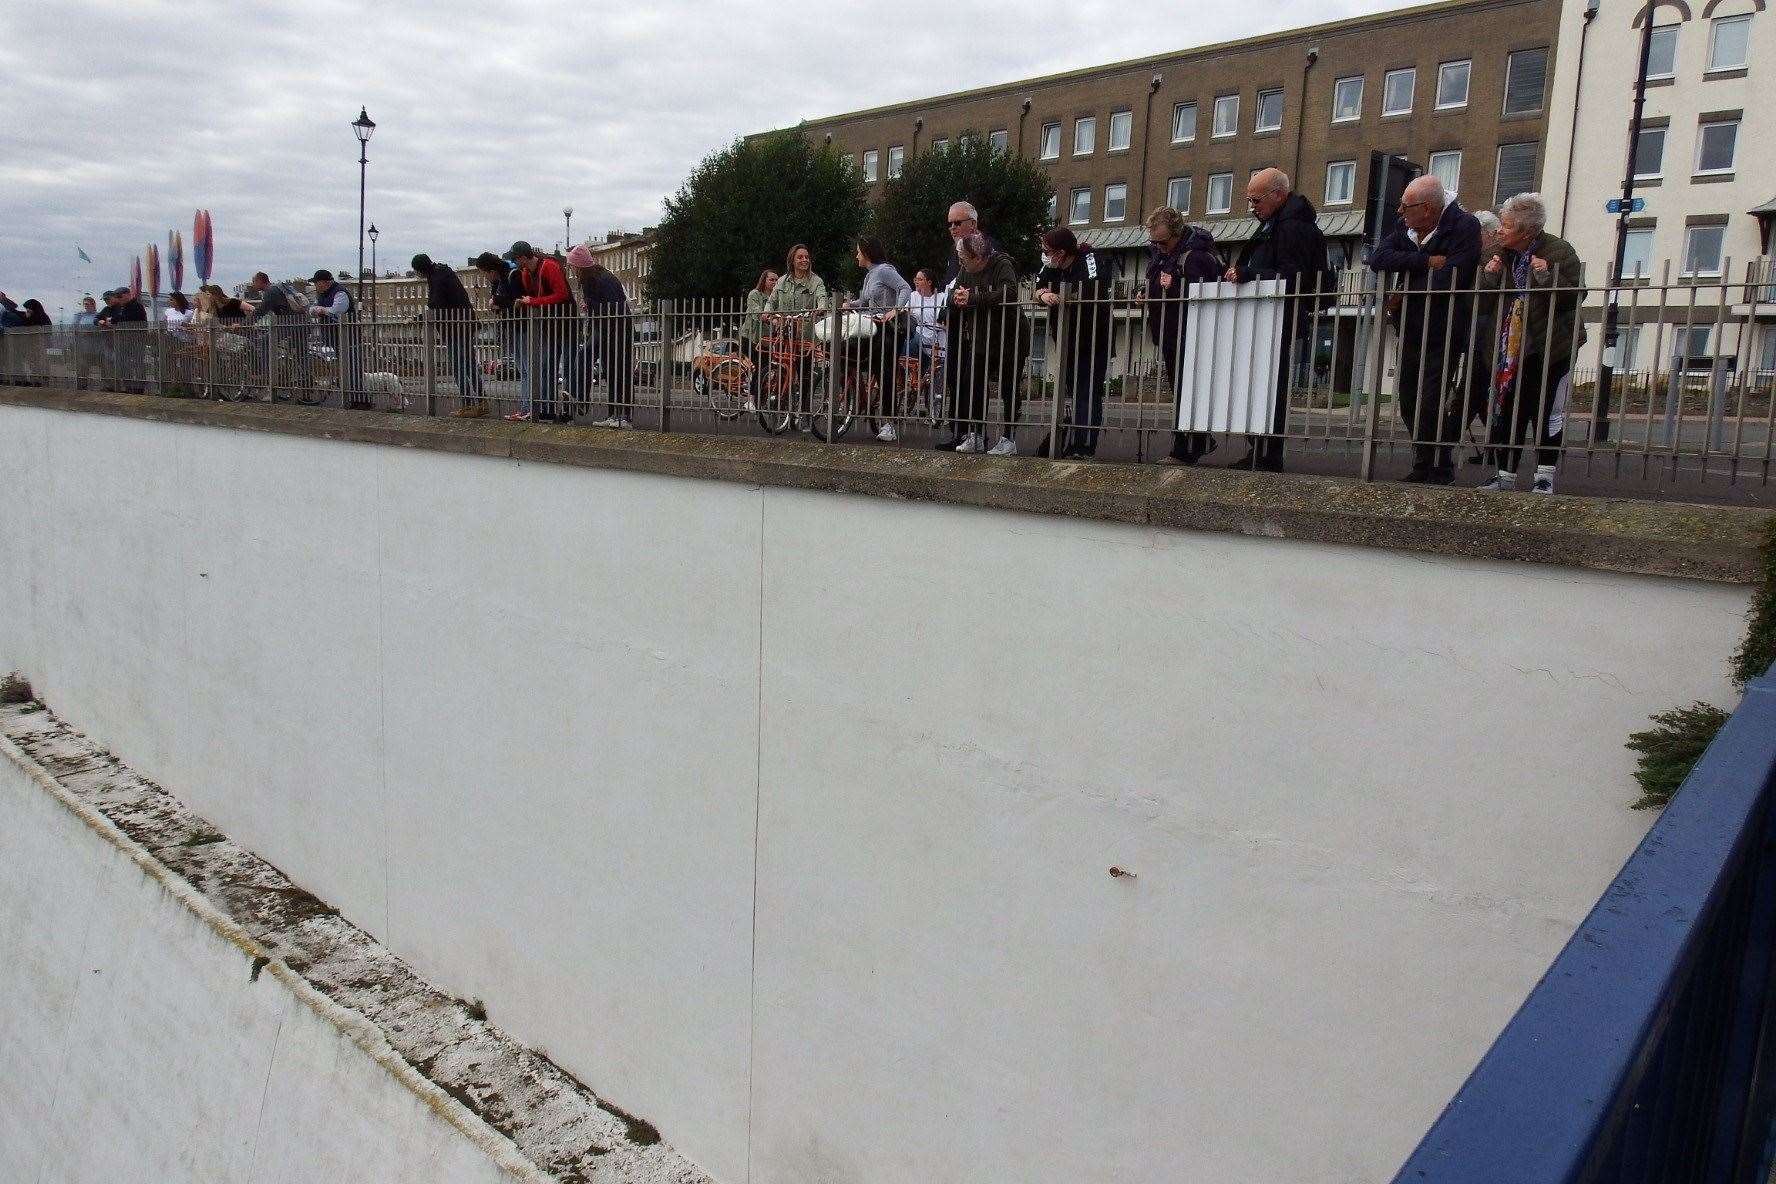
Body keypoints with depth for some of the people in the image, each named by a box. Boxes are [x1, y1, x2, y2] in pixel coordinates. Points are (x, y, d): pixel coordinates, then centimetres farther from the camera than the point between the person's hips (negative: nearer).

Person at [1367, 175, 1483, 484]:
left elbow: (1448, 280, -22)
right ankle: (1422, 466, 22)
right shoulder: (1406, 227, 6)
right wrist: (1426, 261, -17)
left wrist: (1404, 293, -10)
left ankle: (1441, 470, 5)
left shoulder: (1464, 227, -13)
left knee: (1432, 404, -10)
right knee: (1410, 402, 9)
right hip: (1410, 332, 6)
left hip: (1444, 334, -6)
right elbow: (1377, 258, -10)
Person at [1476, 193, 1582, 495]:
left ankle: (1545, 477, 8)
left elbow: (1576, 296, -11)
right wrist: (1489, 276, -6)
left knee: (1546, 413, -1)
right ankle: (1506, 476, 13)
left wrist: (1547, 278, -26)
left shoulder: (1560, 252, -9)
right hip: (1510, 350, 5)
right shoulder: (1501, 254, 7)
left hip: (1548, 348, -5)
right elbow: (1485, 299, 15)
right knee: (1506, 413, 5)